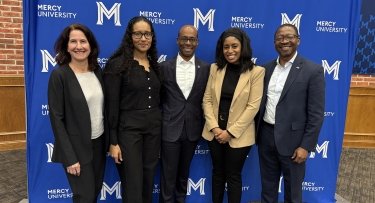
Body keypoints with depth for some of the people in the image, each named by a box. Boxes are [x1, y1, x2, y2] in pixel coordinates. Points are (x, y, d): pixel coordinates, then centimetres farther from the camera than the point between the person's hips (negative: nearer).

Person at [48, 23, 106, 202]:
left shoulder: (98, 71, 3)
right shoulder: (59, 75, -14)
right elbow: (56, 119, -15)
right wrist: (70, 158, -16)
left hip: (100, 142, 6)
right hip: (77, 147, -5)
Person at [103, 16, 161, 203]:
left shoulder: (155, 64, 8)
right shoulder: (117, 64, -10)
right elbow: (111, 105, -11)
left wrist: (159, 124, 11)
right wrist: (113, 141, -12)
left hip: (154, 127, 5)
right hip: (129, 129, -5)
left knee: (148, 180, 17)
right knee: (133, 185, 3)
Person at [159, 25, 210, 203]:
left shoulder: (206, 68, -1)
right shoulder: (165, 66, -4)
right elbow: (159, 98, 2)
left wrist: (204, 125, 3)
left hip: (192, 129, 2)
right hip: (170, 128, -1)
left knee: (184, 173, 20)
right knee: (168, 175, 8)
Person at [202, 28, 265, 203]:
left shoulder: (256, 71, -9)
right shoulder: (215, 68, 2)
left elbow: (253, 106, -12)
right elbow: (207, 99, 2)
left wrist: (231, 132, -14)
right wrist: (214, 127, -9)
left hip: (239, 134, -3)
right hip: (215, 132, 4)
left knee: (233, 176, 10)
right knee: (217, 173, 18)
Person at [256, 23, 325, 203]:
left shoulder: (313, 71, -10)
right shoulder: (267, 68, 5)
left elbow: (316, 114, -11)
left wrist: (306, 146, -13)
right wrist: (256, 132, 8)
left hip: (292, 139, -4)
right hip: (266, 135, 4)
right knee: (267, 186, 19)